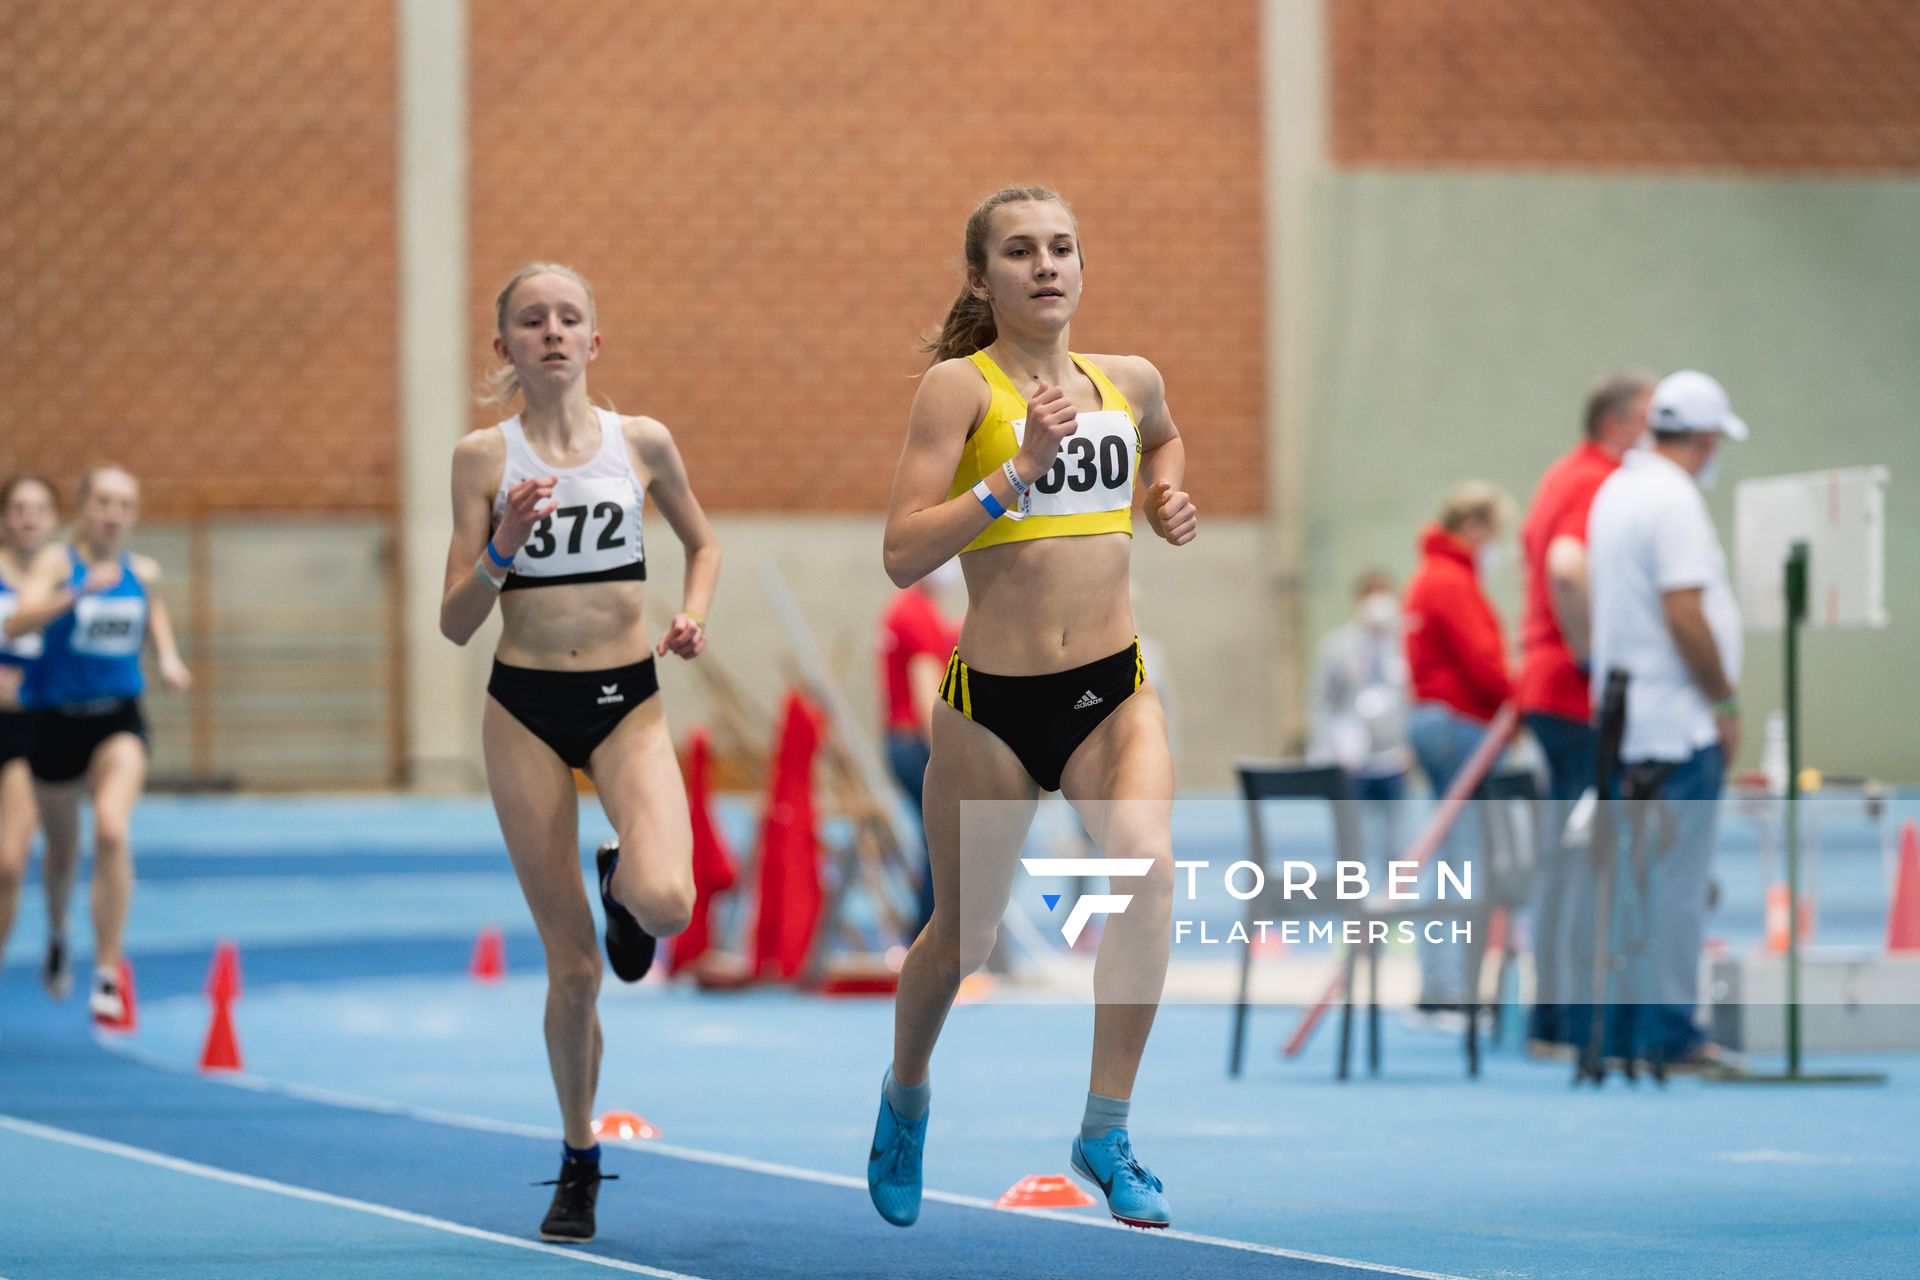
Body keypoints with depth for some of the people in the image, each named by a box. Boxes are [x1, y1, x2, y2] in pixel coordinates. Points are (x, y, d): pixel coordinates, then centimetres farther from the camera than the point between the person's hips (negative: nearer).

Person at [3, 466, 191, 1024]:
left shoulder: (141, 572, 1)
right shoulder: (57, 561, -12)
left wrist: (167, 658, 7)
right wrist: (81, 592, -43)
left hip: (118, 720, 1)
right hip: (57, 720, -1)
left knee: (113, 832, -23)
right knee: (63, 848, 16)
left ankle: (108, 972, -19)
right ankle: (57, 932, 50)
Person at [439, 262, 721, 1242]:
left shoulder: (642, 443, 1)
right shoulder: (483, 457, -2)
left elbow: (703, 541, 20)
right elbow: (456, 623, -3)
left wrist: (694, 613, 1)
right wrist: (503, 548, -20)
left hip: (627, 700, 0)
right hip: (525, 709, 0)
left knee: (665, 903, -25)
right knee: (572, 963, 2)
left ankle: (619, 882, 14)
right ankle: (578, 1160, 21)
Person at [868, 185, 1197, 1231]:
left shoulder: (1130, 381, 7)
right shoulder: (960, 386, -8)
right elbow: (902, 553, -16)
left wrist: (1168, 500, 12)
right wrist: (1020, 471, -24)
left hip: (1112, 692, 3)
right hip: (993, 700, -3)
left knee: (1149, 869, -25)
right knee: (964, 931, 12)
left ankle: (1107, 1128, -14)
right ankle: (905, 1094, 44)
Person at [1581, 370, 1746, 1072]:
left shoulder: (1615, 491, 14)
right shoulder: (1674, 499, -15)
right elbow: (1684, 614, -21)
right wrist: (1725, 702, -13)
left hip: (1622, 715, 10)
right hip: (1679, 722, -10)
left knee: (1634, 875, 12)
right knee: (1675, 882, -6)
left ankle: (1625, 1030, 14)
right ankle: (1668, 1034, -5)